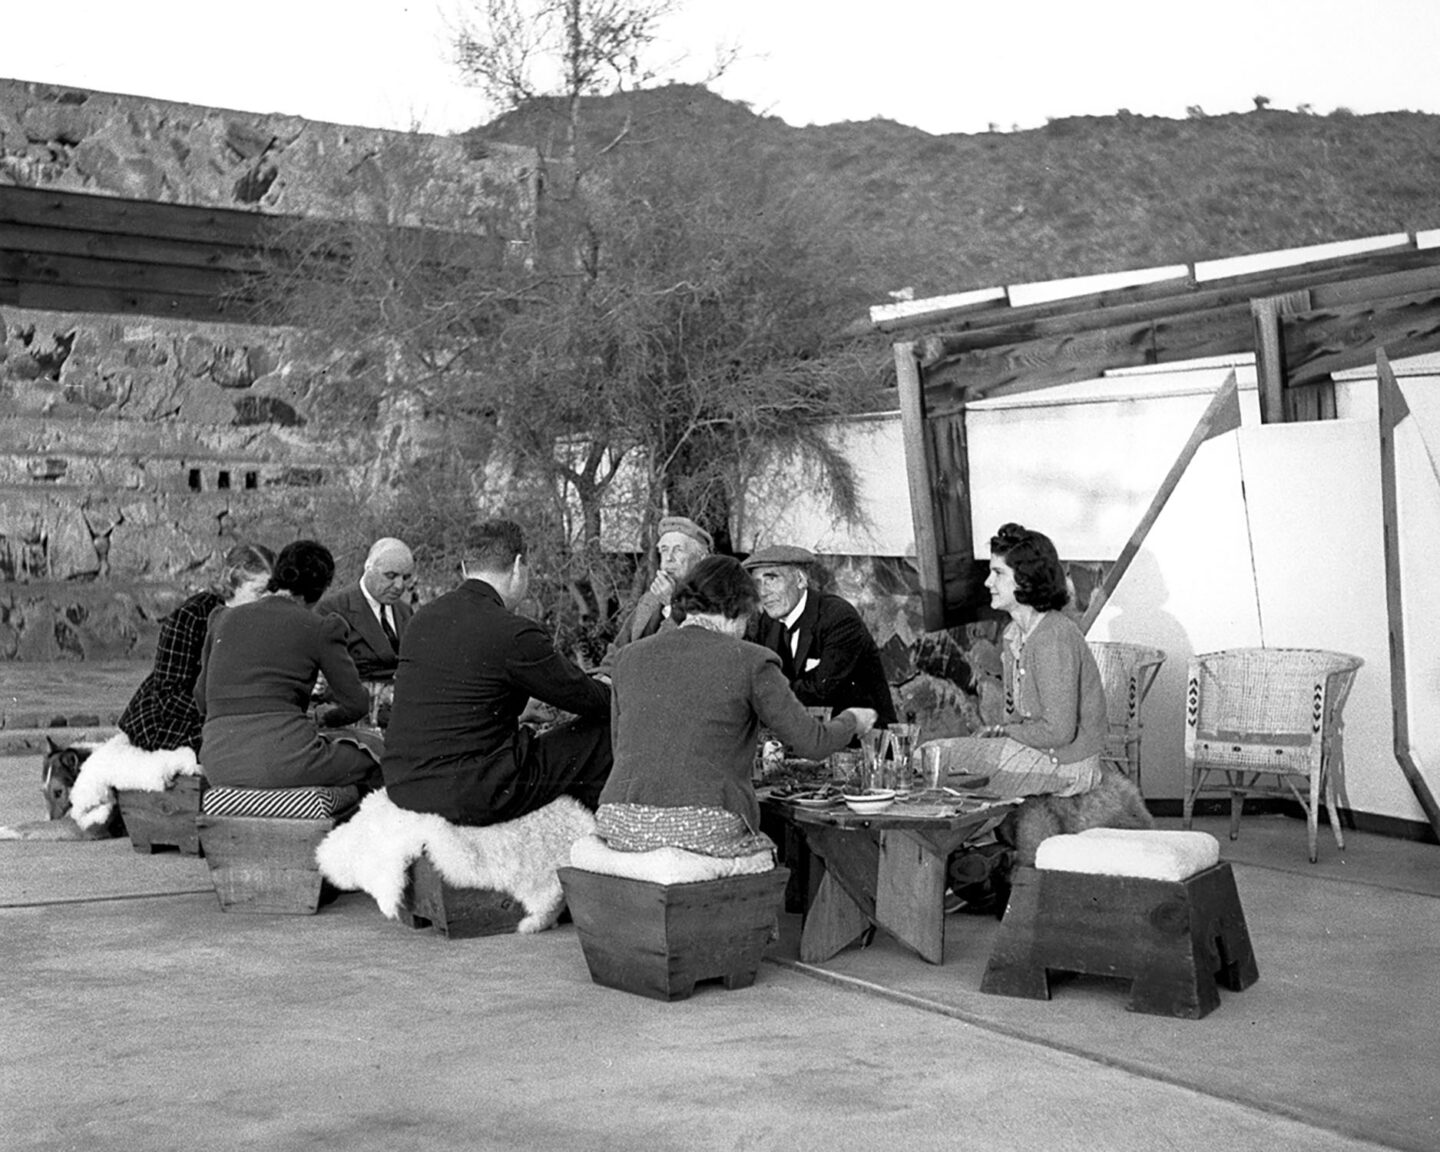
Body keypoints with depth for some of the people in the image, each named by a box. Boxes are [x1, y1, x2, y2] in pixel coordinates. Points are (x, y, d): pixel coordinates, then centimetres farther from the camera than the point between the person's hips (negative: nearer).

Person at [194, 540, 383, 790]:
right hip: (282, 763, -6)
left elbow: (201, 700, 18)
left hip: (219, 767, 6)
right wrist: (320, 718, 23)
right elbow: (355, 703, 3)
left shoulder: (223, 618, 11)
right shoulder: (320, 628, -1)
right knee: (373, 751, 18)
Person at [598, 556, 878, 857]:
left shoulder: (630, 657, 10)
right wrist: (852, 720, 24)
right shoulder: (749, 661, -2)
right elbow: (813, 743, 3)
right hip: (703, 829, -4)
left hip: (623, 825, 4)